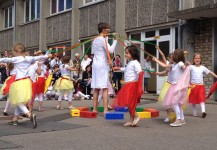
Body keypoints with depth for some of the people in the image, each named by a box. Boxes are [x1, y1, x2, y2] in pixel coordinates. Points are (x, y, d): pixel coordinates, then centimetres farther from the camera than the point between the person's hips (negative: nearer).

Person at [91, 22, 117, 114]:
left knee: (96, 88, 9)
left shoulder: (95, 40, 14)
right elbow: (110, 50, -20)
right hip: (103, 65, -8)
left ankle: (94, 109, 11)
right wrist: (115, 40, -10)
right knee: (105, 88, -7)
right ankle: (105, 110, -10)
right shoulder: (103, 39, -10)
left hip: (95, 64, 8)